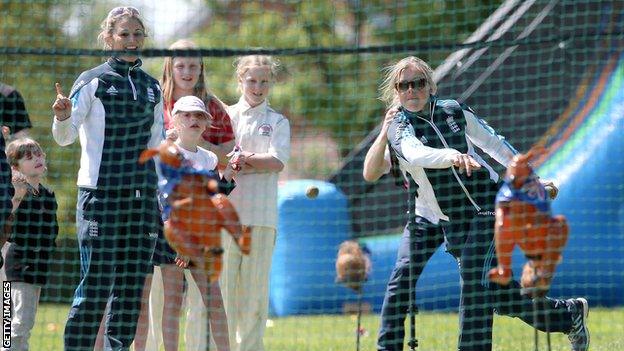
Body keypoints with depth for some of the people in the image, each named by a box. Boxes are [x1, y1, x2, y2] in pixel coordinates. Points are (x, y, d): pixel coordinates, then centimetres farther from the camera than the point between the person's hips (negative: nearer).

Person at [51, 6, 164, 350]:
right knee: (95, 284, -9)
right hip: (100, 193, -5)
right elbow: (65, 137, -6)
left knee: (132, 283, 3)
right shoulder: (92, 81, -1)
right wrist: (63, 117, -28)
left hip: (143, 197, 5)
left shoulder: (151, 87, 14)